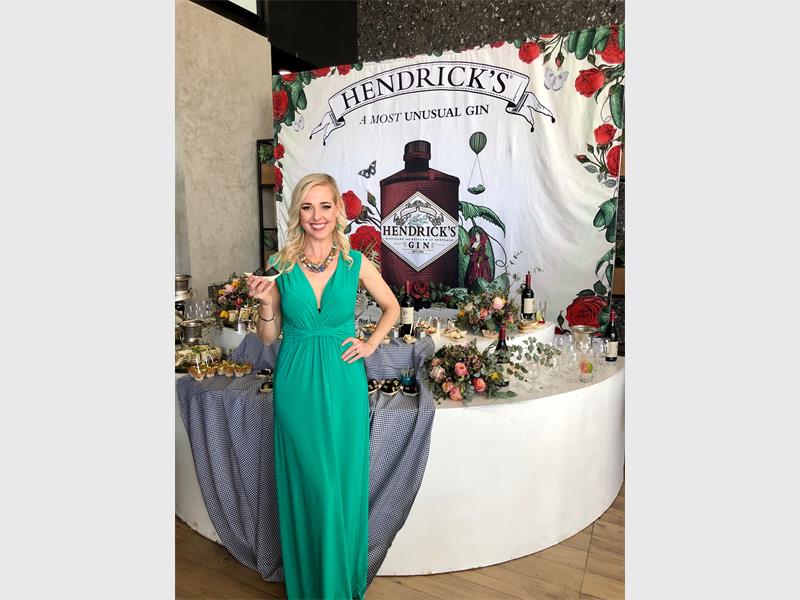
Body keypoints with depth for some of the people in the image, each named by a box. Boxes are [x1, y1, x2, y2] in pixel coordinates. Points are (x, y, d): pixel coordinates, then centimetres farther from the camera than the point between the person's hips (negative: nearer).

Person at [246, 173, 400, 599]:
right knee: (306, 482, 10)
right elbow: (268, 337, 3)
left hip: (343, 381, 0)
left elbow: (392, 307, 12)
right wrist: (266, 303, -14)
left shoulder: (355, 262, -2)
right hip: (297, 385, 0)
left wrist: (371, 344, 0)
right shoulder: (281, 266, -2)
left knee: (345, 479, 12)